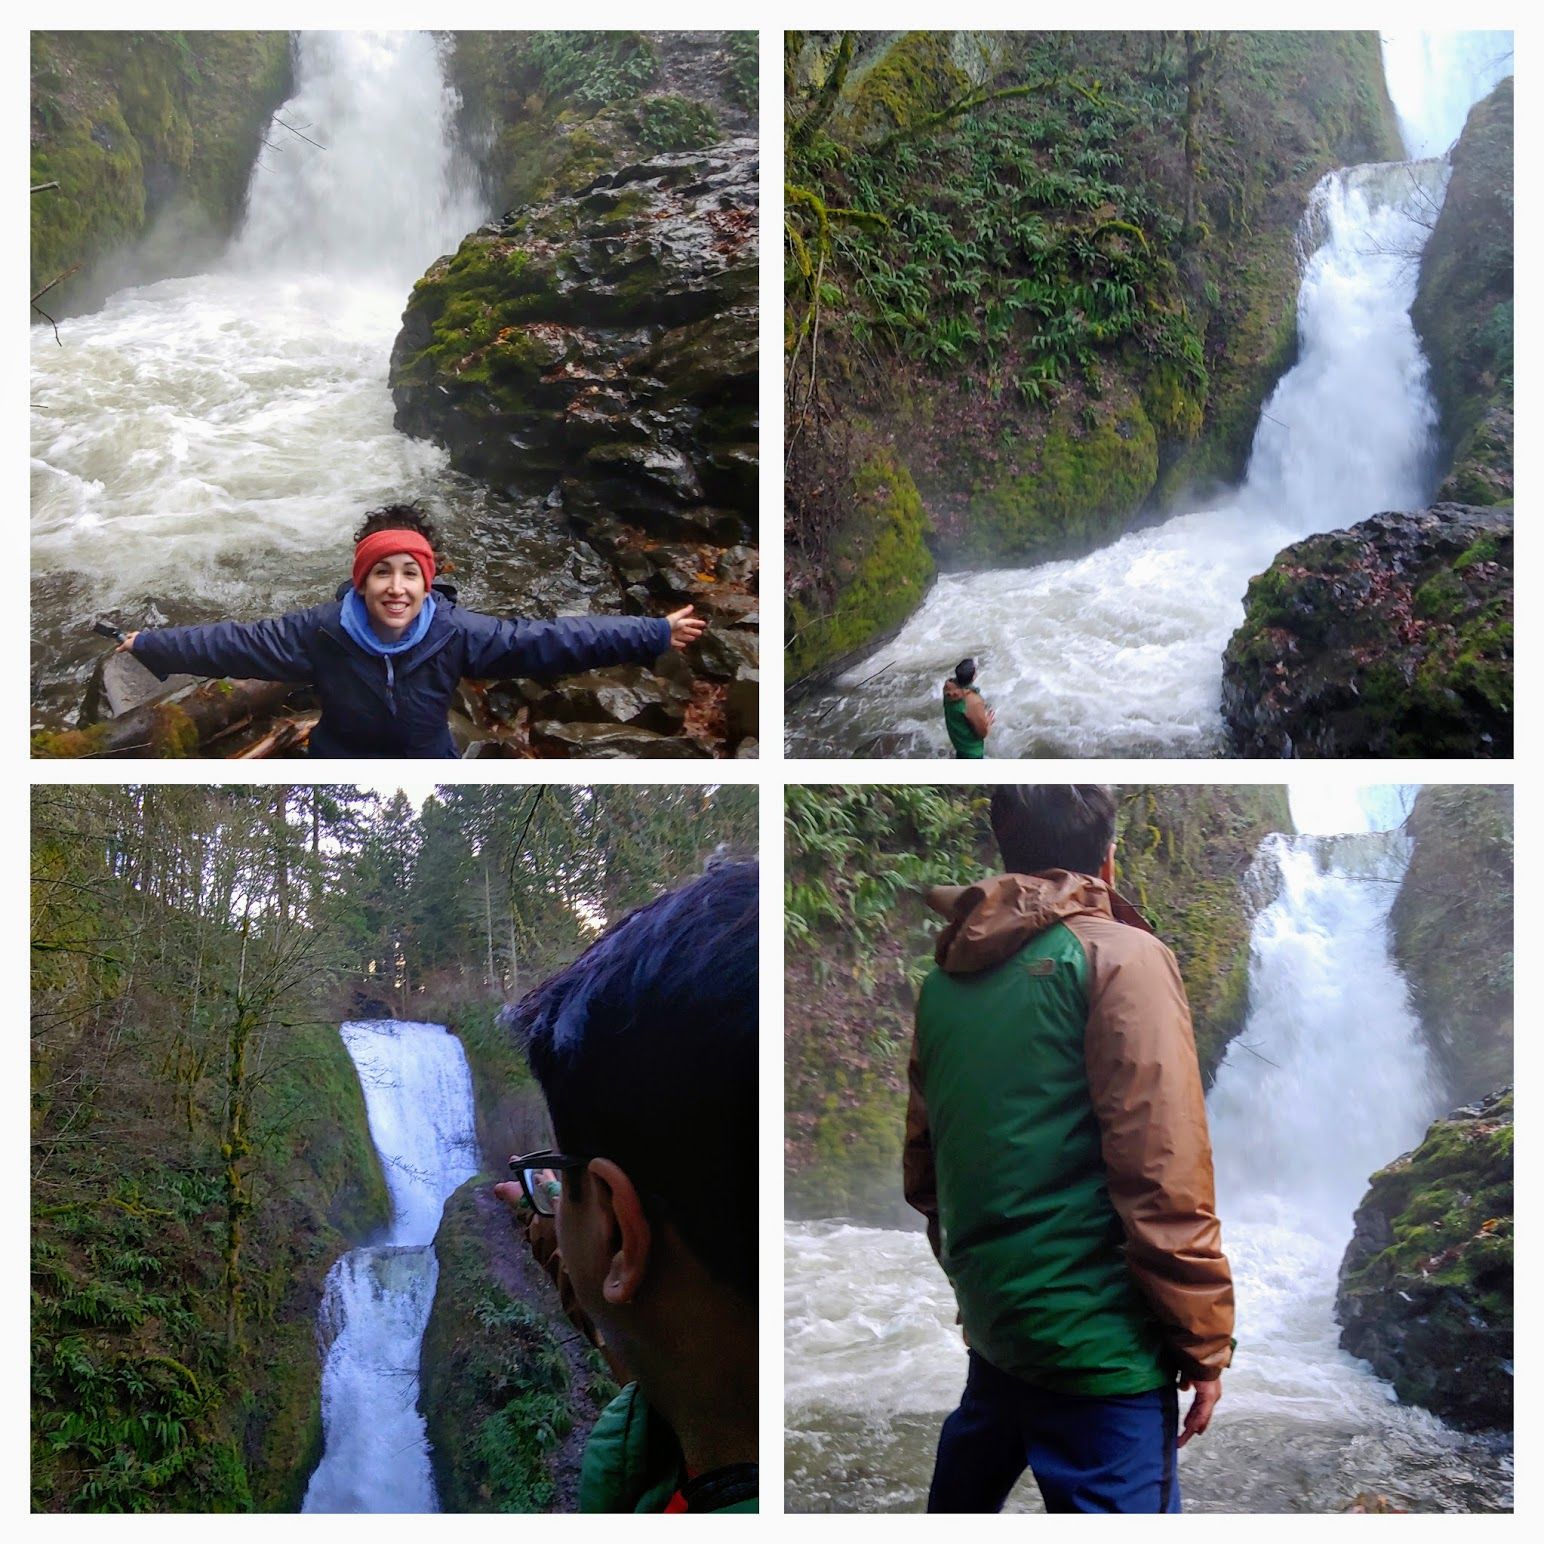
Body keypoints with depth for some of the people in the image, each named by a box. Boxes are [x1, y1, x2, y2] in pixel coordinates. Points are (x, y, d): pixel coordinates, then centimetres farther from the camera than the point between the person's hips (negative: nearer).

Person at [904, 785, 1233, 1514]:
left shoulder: (947, 977, 10)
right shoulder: (1120, 957, -9)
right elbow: (1161, 1174, -16)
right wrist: (1204, 1339, -10)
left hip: (991, 1318, 7)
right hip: (1097, 1338, -7)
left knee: (962, 1499, 24)